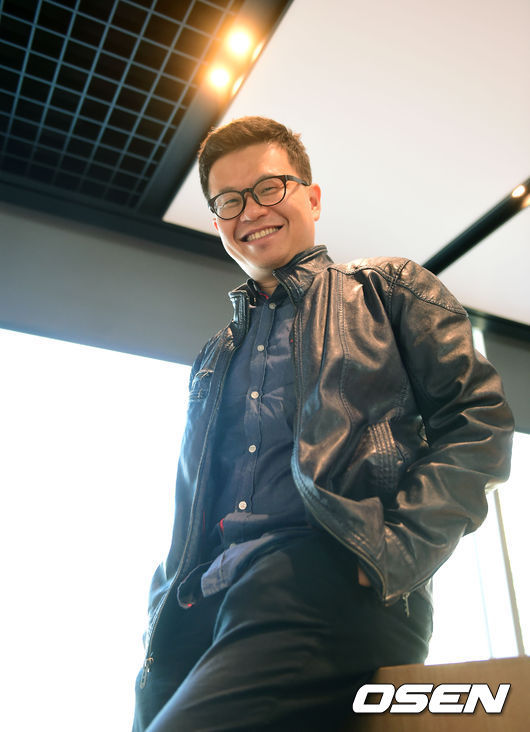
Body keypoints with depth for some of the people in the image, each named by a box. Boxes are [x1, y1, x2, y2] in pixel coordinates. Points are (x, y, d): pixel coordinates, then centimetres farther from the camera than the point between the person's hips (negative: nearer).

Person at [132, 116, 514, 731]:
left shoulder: (389, 288, 13)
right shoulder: (216, 360, 27)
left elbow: (478, 419, 2)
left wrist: (396, 547, -11)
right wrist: (164, 621, 12)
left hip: (330, 583, -5)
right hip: (204, 604, 6)